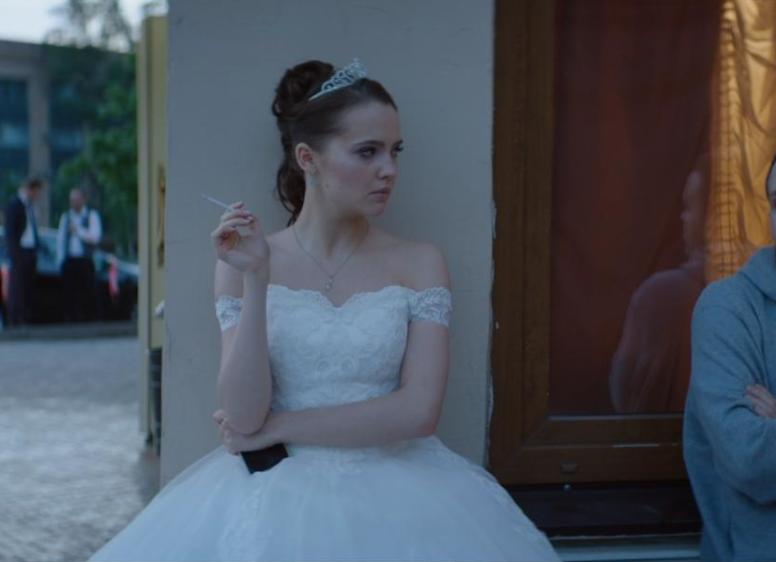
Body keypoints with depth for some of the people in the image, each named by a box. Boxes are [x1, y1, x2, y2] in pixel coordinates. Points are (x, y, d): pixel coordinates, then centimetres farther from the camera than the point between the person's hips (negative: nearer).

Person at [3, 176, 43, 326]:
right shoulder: (14, 204, -8)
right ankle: (14, 321, -4)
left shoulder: (29, 204, 15)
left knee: (29, 289, 5)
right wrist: (15, 255, -15)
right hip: (20, 252, -7)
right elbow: (10, 232, -10)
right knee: (17, 289, -6)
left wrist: (35, 250, 11)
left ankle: (26, 321, 8)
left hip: (30, 252, 7)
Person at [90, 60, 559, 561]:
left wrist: (275, 428, -8)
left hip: (393, 487, 1)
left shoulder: (420, 264, 1)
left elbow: (419, 412, -9)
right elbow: (243, 416, -7)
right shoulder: (245, 260, 2)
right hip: (275, 492, -1)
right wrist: (256, 280, -16)